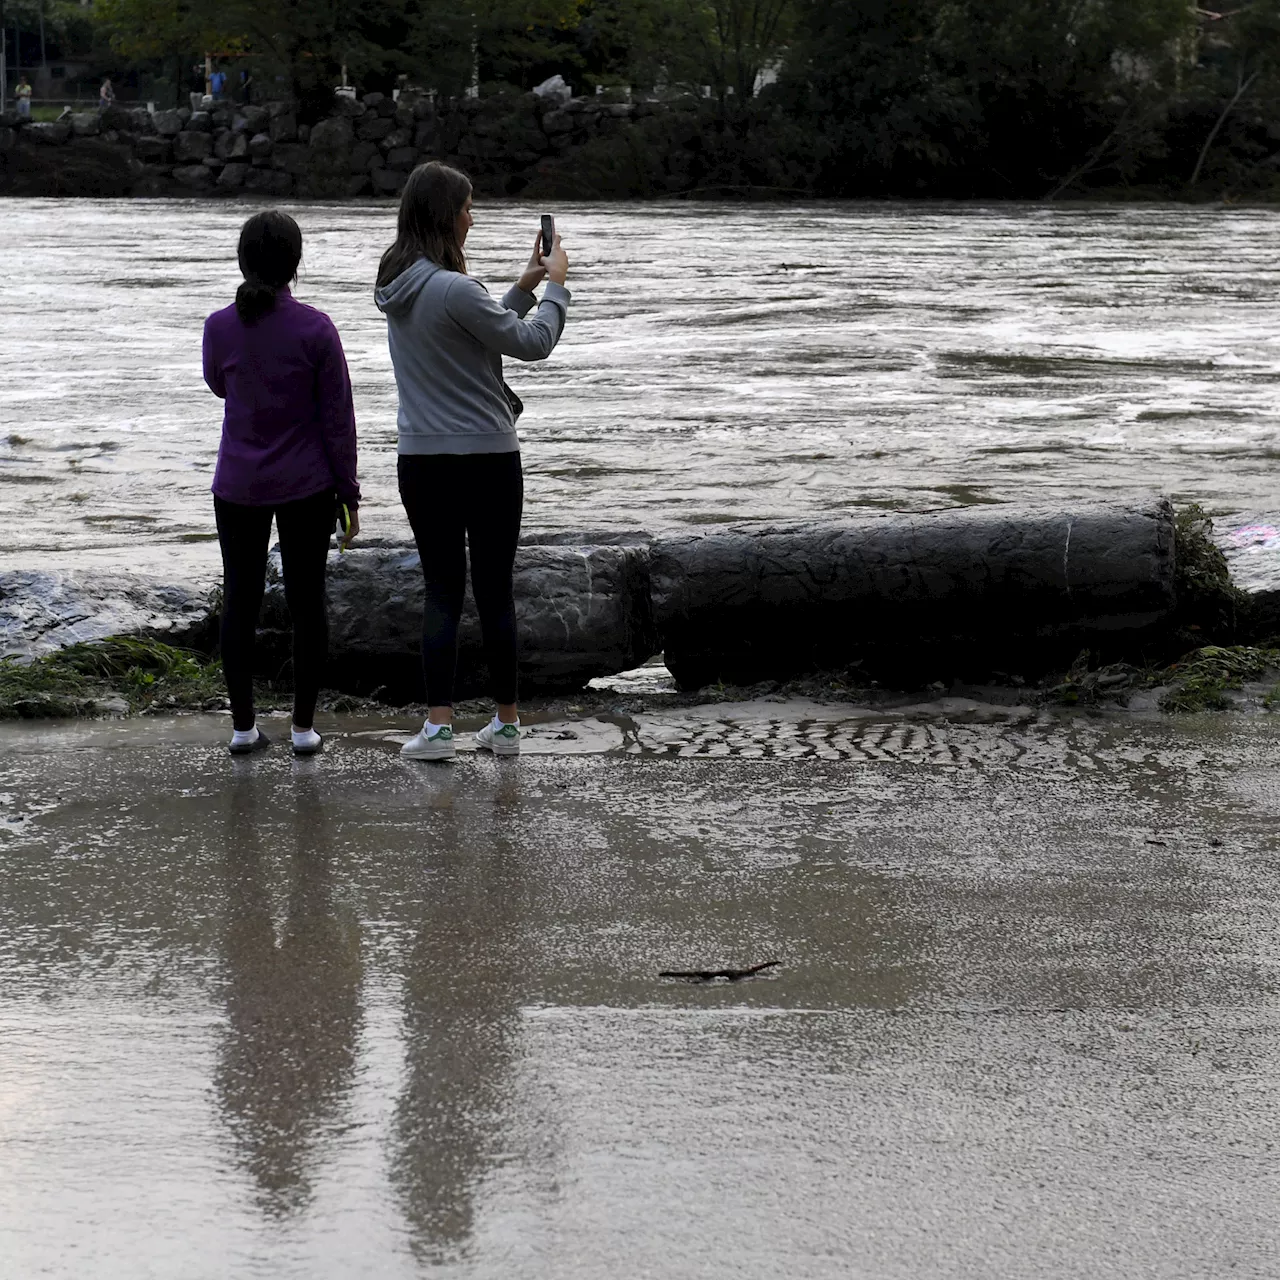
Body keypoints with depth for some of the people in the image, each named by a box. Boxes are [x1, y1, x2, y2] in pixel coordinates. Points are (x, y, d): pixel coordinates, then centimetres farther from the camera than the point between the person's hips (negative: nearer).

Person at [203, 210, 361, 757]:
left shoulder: (220, 327, -7)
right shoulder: (315, 328, -12)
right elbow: (337, 418, -8)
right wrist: (348, 494, 0)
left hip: (239, 486, 2)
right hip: (306, 486, -2)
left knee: (239, 601, 10)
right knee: (306, 601, 7)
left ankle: (243, 727, 12)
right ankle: (304, 726, 10)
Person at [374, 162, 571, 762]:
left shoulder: (398, 288, 6)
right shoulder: (454, 290, -18)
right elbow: (531, 342, -9)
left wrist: (524, 286, 18)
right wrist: (555, 284, 5)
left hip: (421, 460, 5)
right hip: (487, 458, -5)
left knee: (441, 591, 7)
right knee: (495, 591, 6)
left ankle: (438, 725, -1)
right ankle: (506, 724, 14)